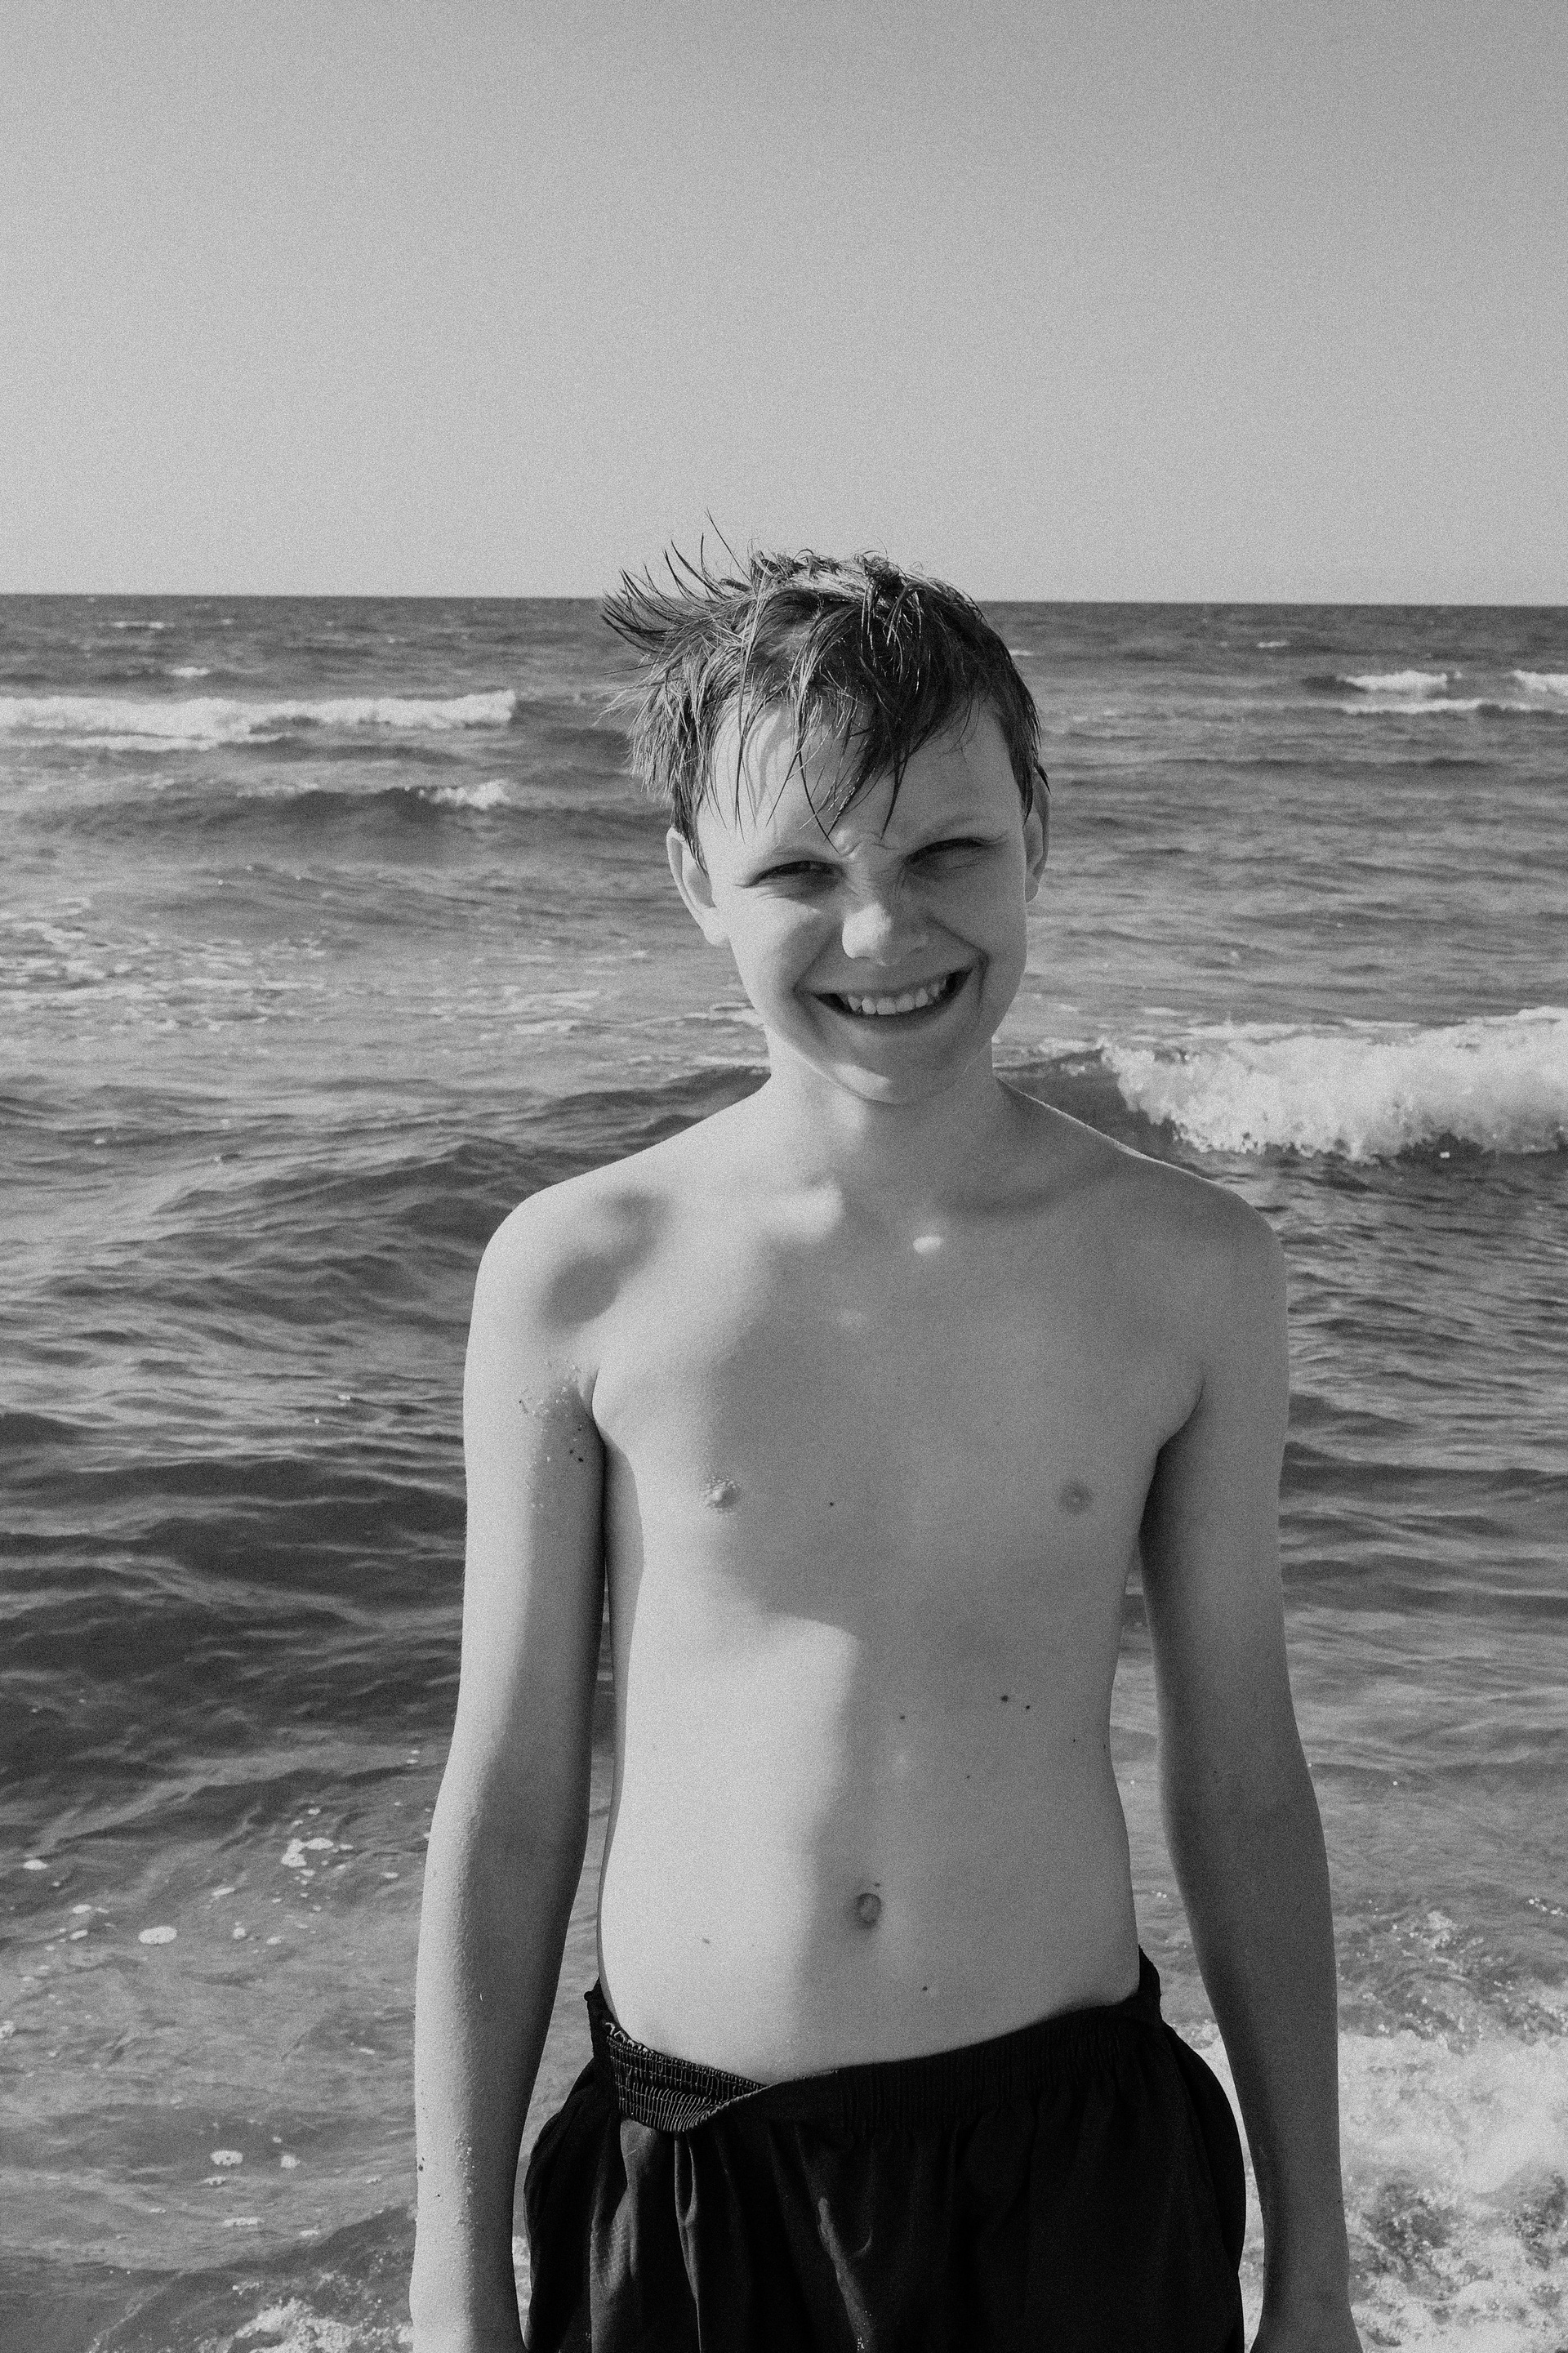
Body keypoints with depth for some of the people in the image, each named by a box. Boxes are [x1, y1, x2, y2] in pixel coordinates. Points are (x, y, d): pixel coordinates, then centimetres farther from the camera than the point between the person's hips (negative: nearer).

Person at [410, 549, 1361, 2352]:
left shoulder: (1192, 1273, -5)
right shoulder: (577, 1277, -9)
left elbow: (1241, 1783, 3)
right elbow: (507, 1799, -2)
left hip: (1078, 2156, 1)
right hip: (684, 2180, 0)